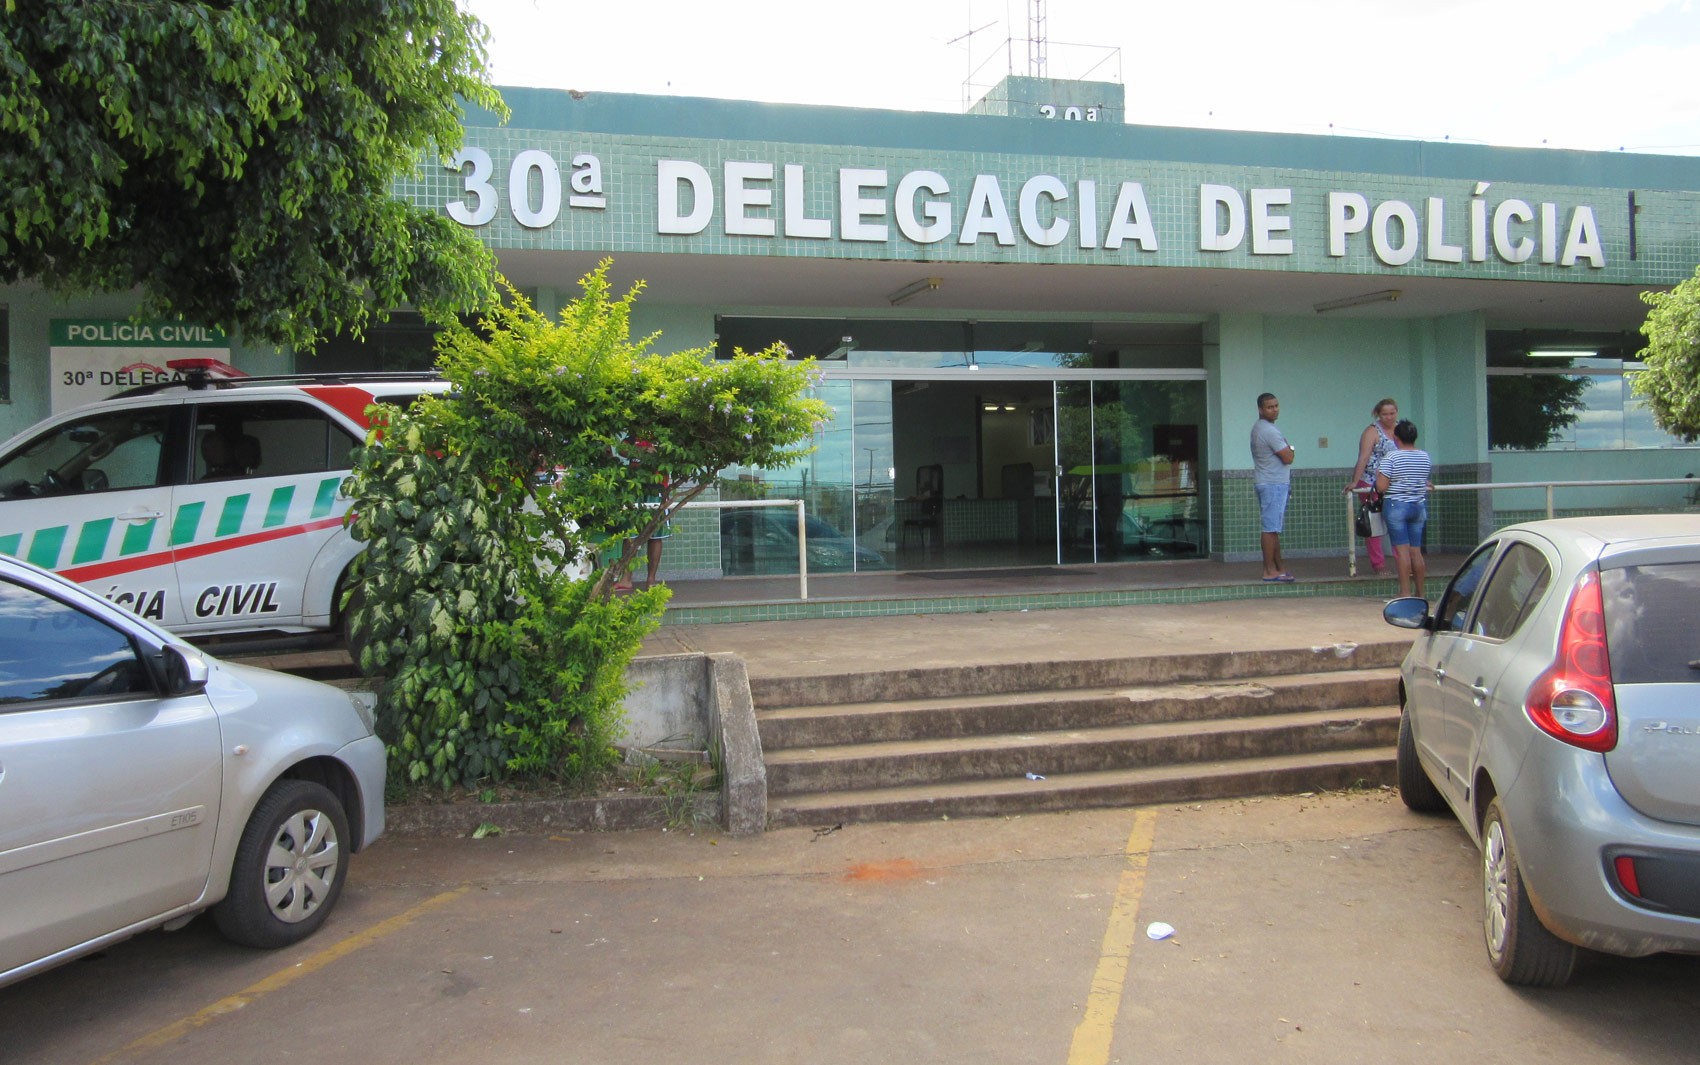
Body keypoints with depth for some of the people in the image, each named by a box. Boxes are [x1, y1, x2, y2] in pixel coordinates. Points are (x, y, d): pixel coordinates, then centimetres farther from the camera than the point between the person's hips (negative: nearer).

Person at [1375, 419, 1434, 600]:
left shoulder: (1391, 458, -12)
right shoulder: (1425, 457, 5)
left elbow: (1381, 487, -15)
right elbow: (1428, 481, 18)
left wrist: (1378, 475, 4)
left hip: (1396, 506, -5)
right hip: (1419, 507, 5)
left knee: (1402, 550, -4)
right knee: (1416, 551, 9)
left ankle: (1405, 592, -4)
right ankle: (1420, 593, 13)